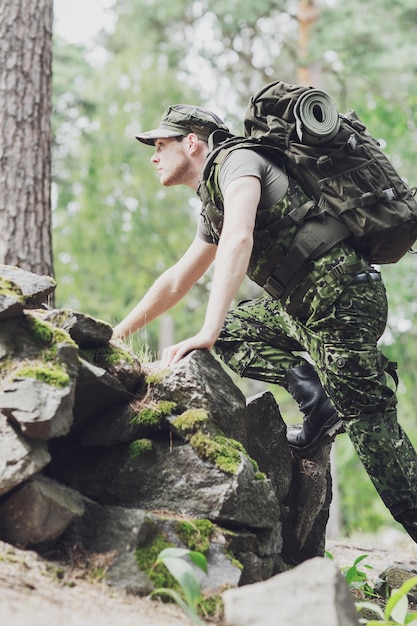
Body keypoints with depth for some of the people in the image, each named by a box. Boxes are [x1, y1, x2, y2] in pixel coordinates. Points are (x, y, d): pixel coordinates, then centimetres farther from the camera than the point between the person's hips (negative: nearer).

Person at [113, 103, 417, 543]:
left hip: (341, 299, -9)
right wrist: (116, 335, 33)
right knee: (231, 333, 13)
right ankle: (315, 395, -1)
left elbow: (238, 240, -25)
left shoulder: (236, 160, -7)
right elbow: (176, 282, 33)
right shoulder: (212, 205, 22)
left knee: (371, 430, -10)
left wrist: (207, 334, -31)